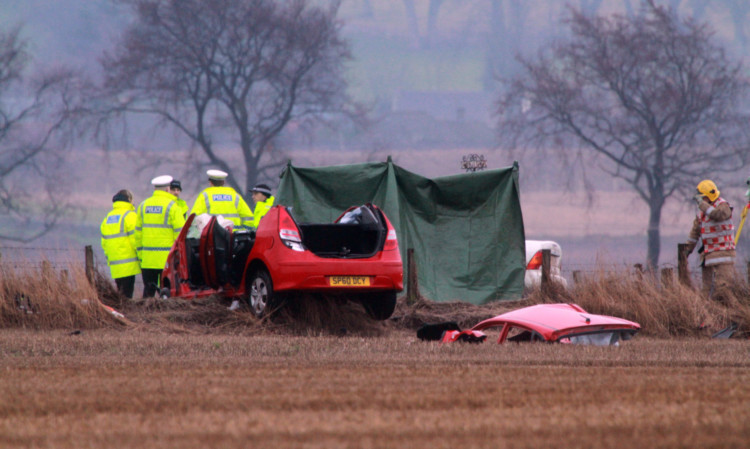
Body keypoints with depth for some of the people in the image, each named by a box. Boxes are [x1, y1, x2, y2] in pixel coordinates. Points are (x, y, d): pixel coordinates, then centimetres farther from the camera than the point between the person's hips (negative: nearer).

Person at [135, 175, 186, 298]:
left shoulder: (143, 205, 10)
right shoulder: (172, 206, -5)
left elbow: (138, 232, 13)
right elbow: (180, 232, -8)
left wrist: (140, 255, 17)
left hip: (147, 258, 4)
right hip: (167, 257, -4)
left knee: (148, 290, 6)